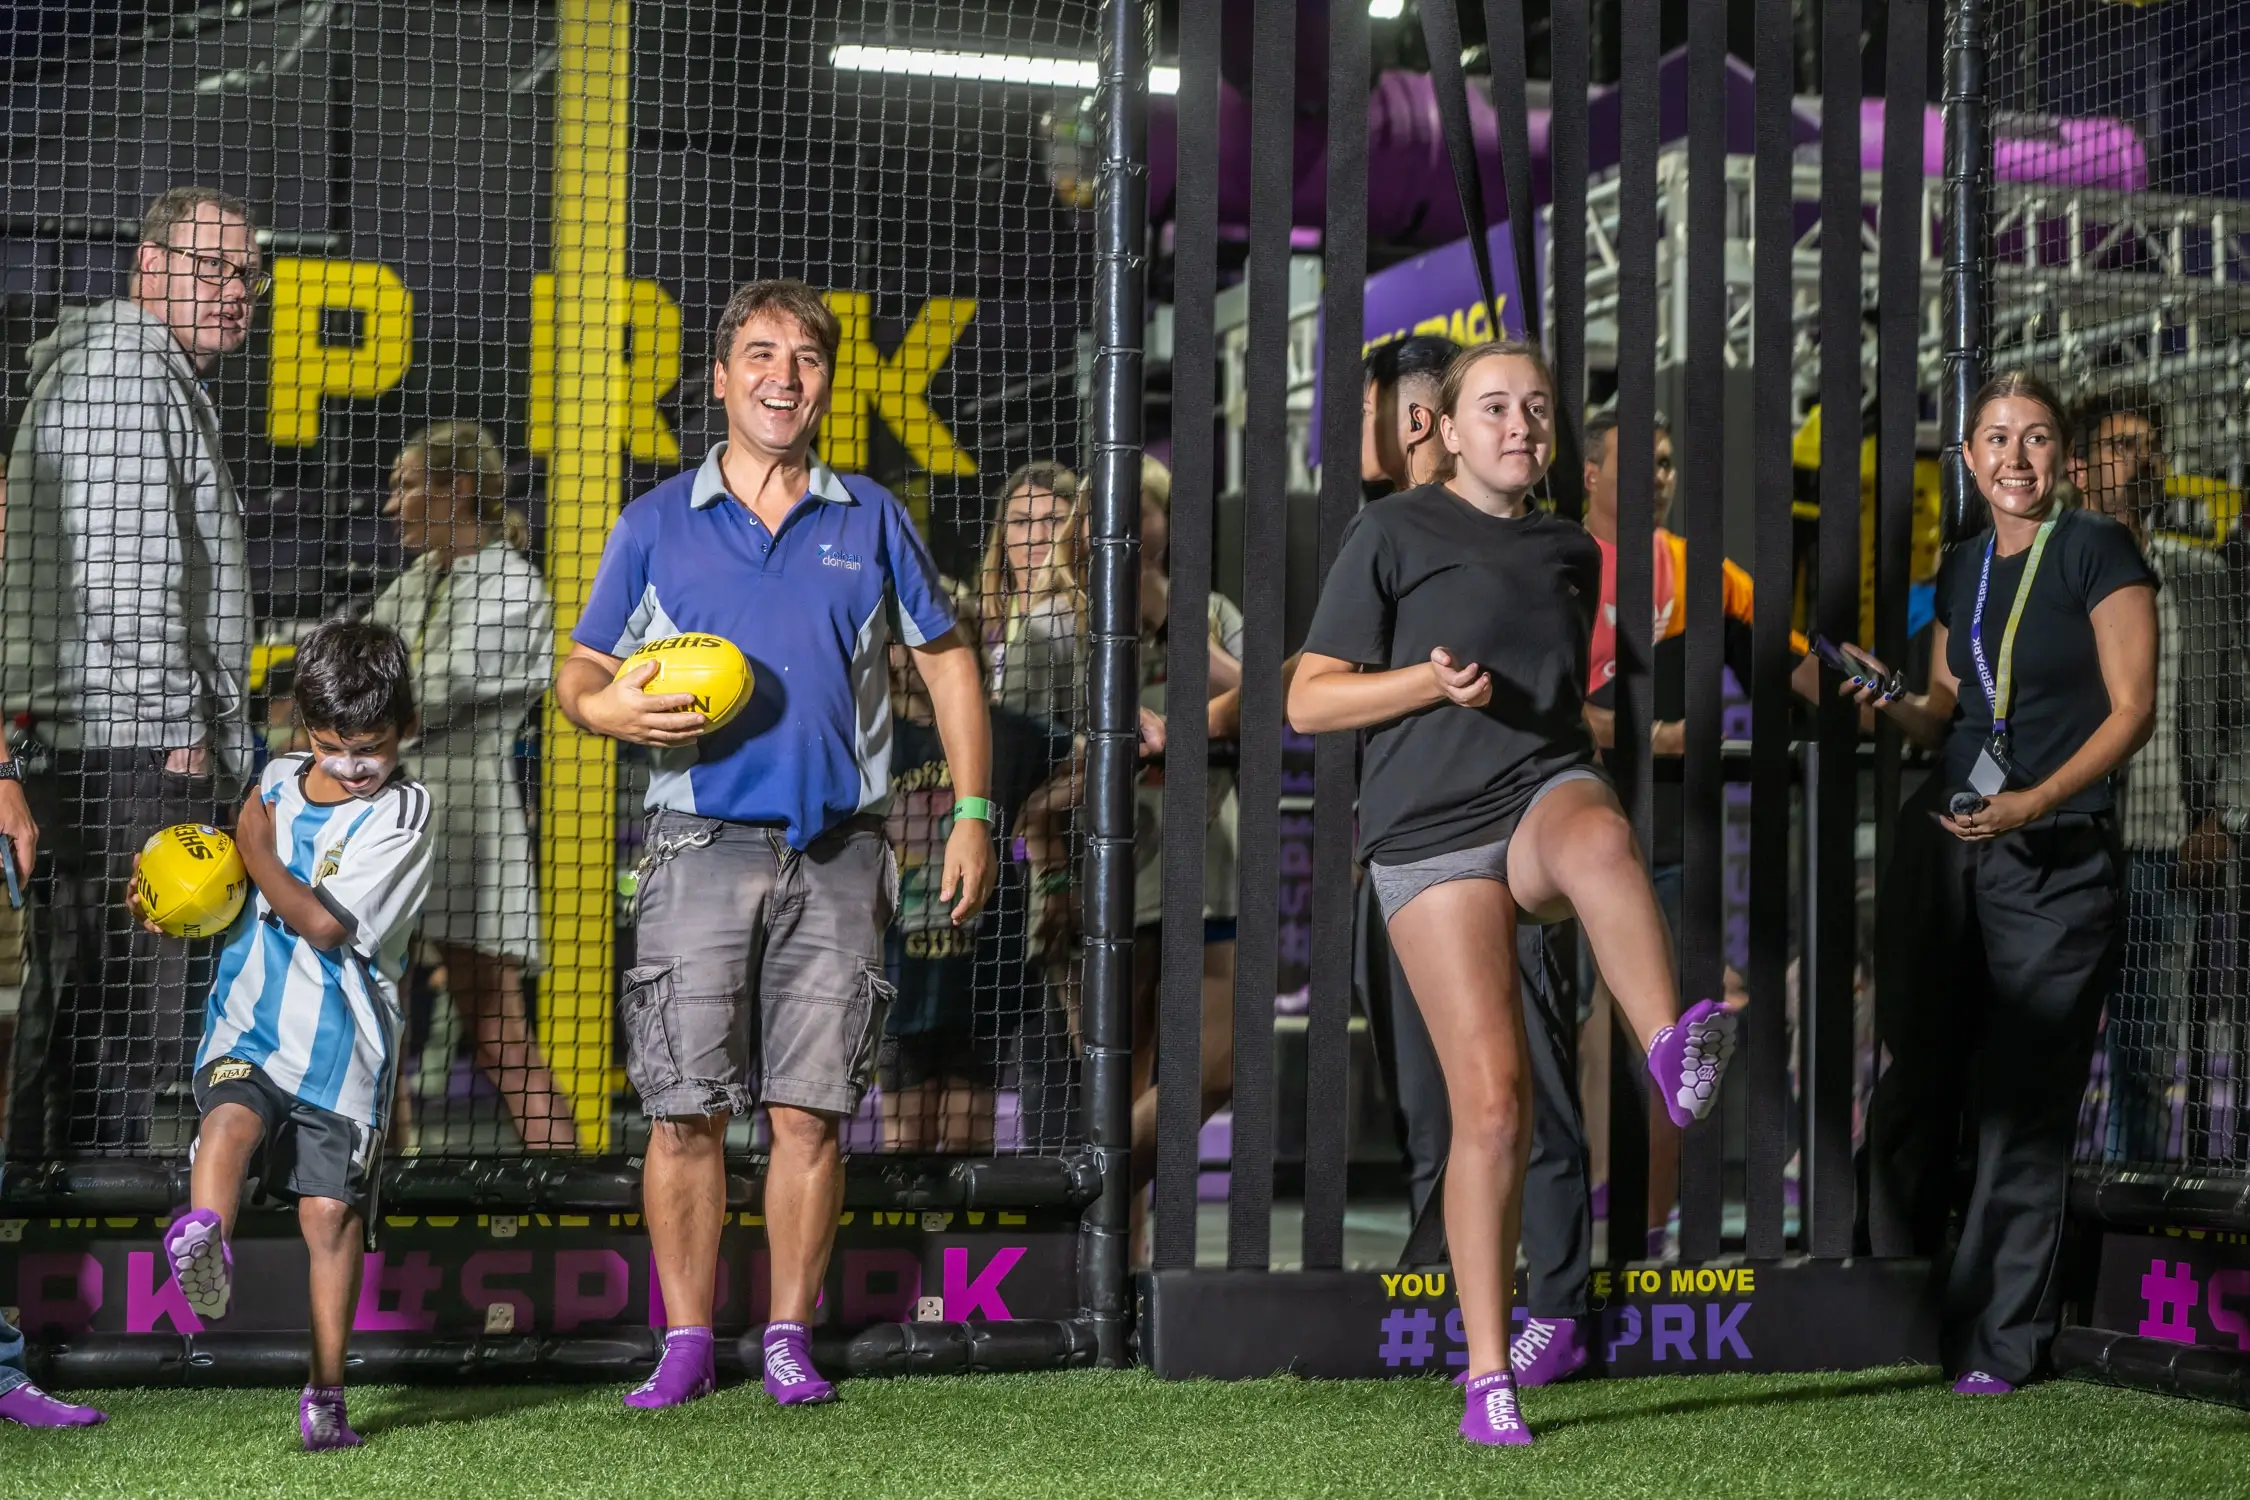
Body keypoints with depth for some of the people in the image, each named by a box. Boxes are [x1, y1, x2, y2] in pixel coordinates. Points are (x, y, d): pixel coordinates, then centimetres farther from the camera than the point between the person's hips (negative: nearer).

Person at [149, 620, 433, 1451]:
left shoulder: (402, 813, -6)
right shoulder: (275, 781, 10)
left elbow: (325, 924, -14)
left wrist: (255, 845, -6)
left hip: (342, 1045, -3)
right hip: (250, 1024, 3)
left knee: (331, 1209, -3)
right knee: (231, 1119, -29)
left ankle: (325, 1394, 6)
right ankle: (202, 1243, -53)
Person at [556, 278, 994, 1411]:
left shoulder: (870, 521, 11)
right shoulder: (656, 524, 9)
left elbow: (946, 659, 15)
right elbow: (578, 673, 10)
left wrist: (972, 813, 7)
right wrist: (609, 707, -14)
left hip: (836, 852, 1)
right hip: (702, 847, 0)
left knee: (810, 1109, 1)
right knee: (685, 1109, -3)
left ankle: (789, 1340, 11)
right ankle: (686, 1345, 6)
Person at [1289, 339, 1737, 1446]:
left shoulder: (1572, 552, 19)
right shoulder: (1394, 534, 5)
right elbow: (1308, 701, 1)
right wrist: (1435, 681, -13)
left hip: (1549, 788, 3)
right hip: (1431, 829, -3)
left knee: (1597, 841, -39)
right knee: (1493, 1105, -11)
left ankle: (1674, 1057, -56)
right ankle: (1488, 1381, -2)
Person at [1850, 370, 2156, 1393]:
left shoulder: (2097, 552, -4)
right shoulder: (1962, 569, 14)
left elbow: (2132, 710, -9)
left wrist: (2037, 802, -20)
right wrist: (1891, 702, -1)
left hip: (2056, 859, -6)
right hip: (1944, 845, 6)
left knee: (2024, 1106, -3)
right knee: (1916, 1084, 8)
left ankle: (2000, 1343, 5)